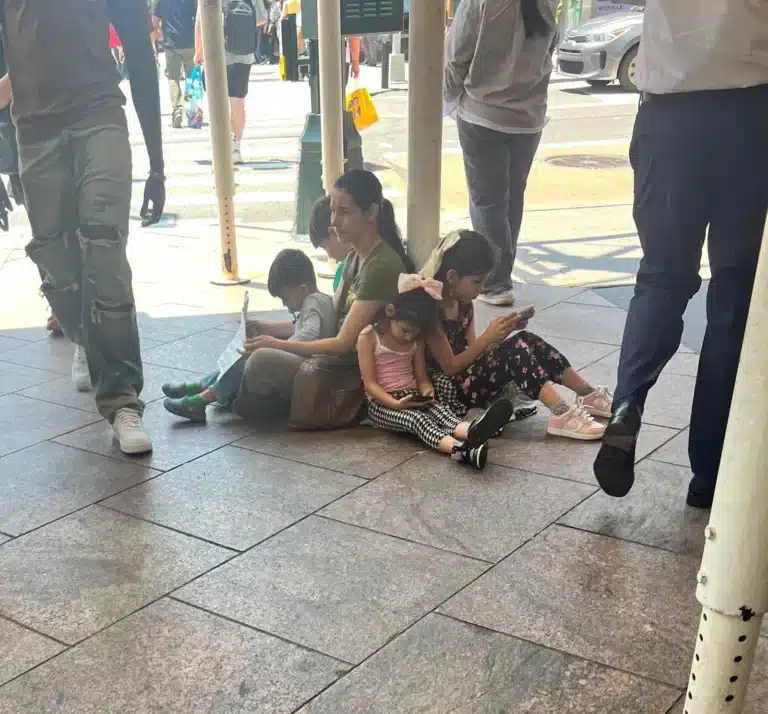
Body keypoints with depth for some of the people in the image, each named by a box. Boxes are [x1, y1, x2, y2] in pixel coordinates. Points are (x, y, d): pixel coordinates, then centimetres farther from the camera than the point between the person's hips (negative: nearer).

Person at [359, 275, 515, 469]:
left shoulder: (415, 340, 10)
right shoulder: (368, 337, -9)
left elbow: (422, 377, 11)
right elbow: (370, 383, -13)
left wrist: (426, 391, -14)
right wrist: (397, 404, -27)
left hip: (412, 398, 5)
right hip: (382, 404, -5)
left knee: (436, 408, -29)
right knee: (415, 418, -34)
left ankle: (469, 431, -63)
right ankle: (461, 449, -63)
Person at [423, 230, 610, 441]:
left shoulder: (463, 303, 9)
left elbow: (471, 352, 8)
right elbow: (449, 367, -18)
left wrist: (502, 332, -7)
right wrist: (487, 338, -22)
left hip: (468, 373, 9)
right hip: (451, 389, -9)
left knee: (527, 341, -8)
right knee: (516, 350, -26)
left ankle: (588, 395, -4)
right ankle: (562, 415, -34)